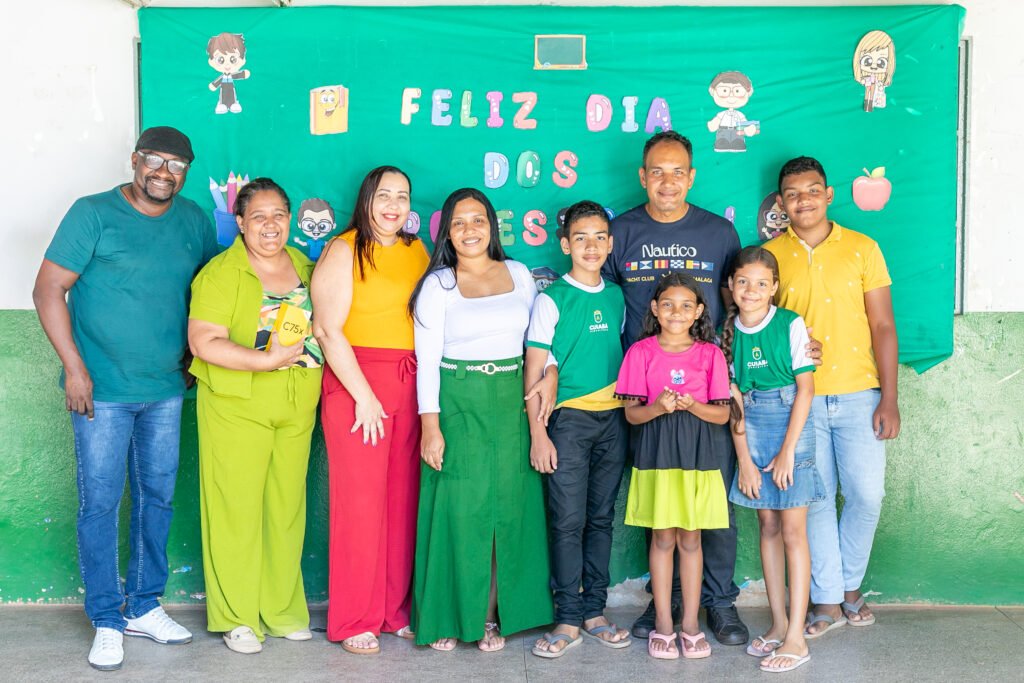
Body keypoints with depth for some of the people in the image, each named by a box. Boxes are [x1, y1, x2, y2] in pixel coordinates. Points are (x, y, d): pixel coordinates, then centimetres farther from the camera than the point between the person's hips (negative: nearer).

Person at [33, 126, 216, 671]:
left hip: (166, 390, 5)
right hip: (101, 390, -4)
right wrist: (74, 367, -13)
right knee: (100, 503, 1)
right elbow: (49, 288, -8)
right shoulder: (94, 213, -5)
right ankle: (106, 621, 14)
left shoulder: (193, 220, 8)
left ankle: (143, 607, 26)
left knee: (157, 498, 11)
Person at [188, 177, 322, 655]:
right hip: (236, 406, -5)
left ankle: (283, 610, 23)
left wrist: (313, 347, 7)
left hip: (297, 407, 5)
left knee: (287, 507, 10)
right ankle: (237, 618, 12)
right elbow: (204, 343, -16)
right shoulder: (221, 274, -8)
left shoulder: (304, 266, 11)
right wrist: (267, 359, -22)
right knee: (236, 508, 0)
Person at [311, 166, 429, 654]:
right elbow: (327, 330, -9)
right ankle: (354, 623, 11)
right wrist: (365, 396, -12)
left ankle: (396, 611, 21)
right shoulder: (344, 251, -2)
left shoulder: (417, 251, 13)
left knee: (404, 501, 7)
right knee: (360, 504, -1)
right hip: (356, 384, -5)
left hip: (412, 387, 5)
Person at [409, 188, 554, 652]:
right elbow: (427, 360, -5)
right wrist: (431, 426, -12)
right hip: (458, 405, -3)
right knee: (458, 507, -1)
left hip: (511, 404, 3)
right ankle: (448, 615, 12)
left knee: (508, 506, 5)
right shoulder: (437, 284, 0)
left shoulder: (518, 274, 9)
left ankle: (492, 614, 17)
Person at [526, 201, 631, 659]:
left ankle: (594, 610, 19)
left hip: (612, 418, 4)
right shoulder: (552, 298, -4)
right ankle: (568, 619, 6)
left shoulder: (617, 298, 10)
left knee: (601, 517, 10)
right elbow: (534, 369, -5)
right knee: (568, 520, -2)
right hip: (568, 417, -4)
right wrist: (537, 432, -11)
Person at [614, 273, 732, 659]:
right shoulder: (641, 352, 0)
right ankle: (663, 624, 16)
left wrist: (693, 406, -17)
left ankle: (690, 624, 17)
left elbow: (722, 414, 2)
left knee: (690, 539, 7)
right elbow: (631, 413, -1)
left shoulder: (710, 353, 2)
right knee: (662, 538, 5)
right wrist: (659, 407, -20)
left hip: (699, 453, 1)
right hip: (656, 452, -1)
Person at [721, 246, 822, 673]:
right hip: (751, 434, 4)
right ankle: (778, 623, 21)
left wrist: (787, 450, -11)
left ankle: (796, 638, 1)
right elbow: (734, 399, 3)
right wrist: (744, 458, -2)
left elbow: (805, 389, -8)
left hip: (790, 426, -4)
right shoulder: (729, 331, 4)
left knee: (793, 530, -3)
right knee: (768, 526, 10)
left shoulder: (791, 325, -7)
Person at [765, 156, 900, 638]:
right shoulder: (768, 255, 4)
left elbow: (882, 326, 2)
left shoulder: (862, 248, 3)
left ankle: (850, 585, 24)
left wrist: (889, 399, -4)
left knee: (866, 495, 0)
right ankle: (828, 600, 17)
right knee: (815, 500, 4)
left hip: (858, 395, 0)